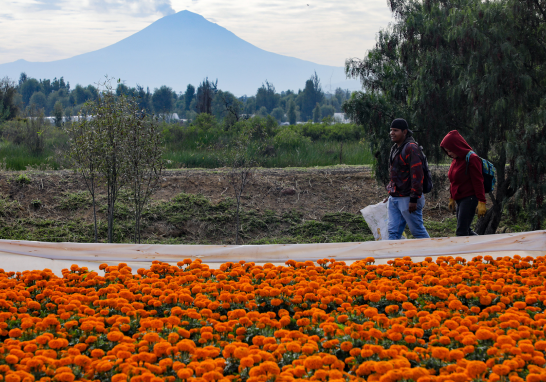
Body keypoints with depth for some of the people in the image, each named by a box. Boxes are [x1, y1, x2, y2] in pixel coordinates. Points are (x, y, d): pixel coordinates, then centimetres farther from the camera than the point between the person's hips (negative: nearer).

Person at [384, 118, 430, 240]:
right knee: (393, 232, 5)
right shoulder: (395, 148, 16)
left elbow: (417, 175, -19)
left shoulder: (411, 148, -14)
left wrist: (414, 199, -23)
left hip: (407, 199, -9)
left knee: (418, 231, 0)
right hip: (394, 199, 9)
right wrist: (391, 194, 23)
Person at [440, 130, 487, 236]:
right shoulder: (455, 160, 14)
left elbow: (478, 182, -16)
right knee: (466, 231, 13)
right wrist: (452, 199, 23)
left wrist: (481, 202, -20)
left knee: (461, 232, -13)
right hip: (460, 200, 9)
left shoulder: (472, 159, -13)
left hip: (470, 199, -9)